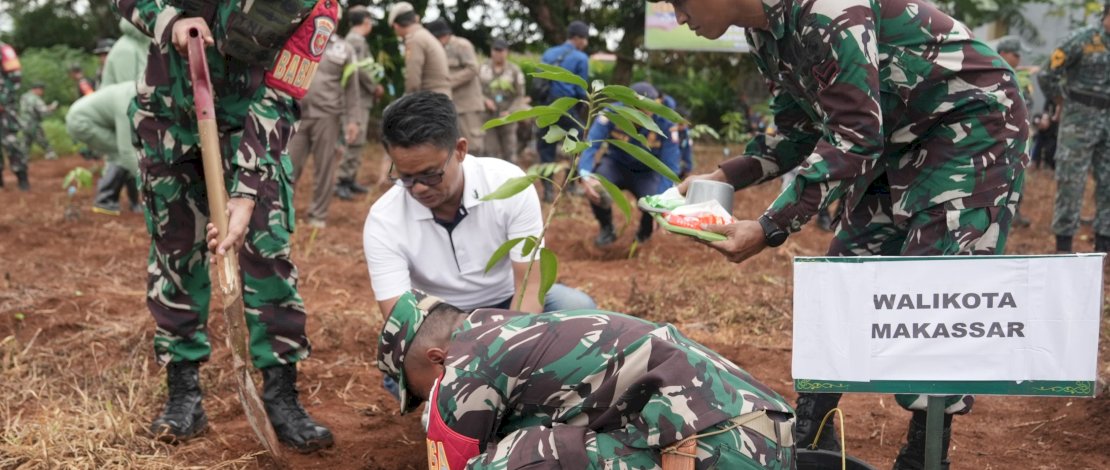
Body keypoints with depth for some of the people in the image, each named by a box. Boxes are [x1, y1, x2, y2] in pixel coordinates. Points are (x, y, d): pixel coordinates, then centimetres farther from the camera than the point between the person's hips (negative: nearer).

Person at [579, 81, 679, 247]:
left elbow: (670, 167, -25)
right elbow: (591, 145, -32)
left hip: (647, 173, 0)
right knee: (594, 188, -32)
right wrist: (586, 176, -52)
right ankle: (607, 229, 2)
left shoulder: (665, 125, -25)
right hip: (616, 164, 0)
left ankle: (644, 235, 12)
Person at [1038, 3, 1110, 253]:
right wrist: (1062, 104, 3)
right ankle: (1064, 243, 4)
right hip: (1079, 119, -5)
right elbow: (1048, 76, -9)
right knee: (1071, 181, -3)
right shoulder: (1083, 40, -11)